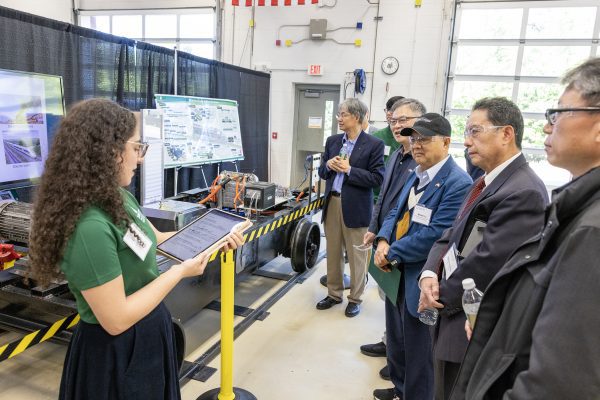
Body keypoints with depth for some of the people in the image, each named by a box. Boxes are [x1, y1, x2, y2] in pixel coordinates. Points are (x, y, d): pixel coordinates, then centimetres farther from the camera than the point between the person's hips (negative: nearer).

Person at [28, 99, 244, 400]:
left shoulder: (118, 197, -3)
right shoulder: (90, 227, -32)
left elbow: (154, 238, 13)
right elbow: (116, 320, -28)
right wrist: (179, 272, -20)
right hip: (117, 353, -9)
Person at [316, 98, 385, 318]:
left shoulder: (374, 144, -7)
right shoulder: (332, 141, 9)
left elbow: (377, 178, -12)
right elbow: (322, 172, 13)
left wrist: (349, 170, -18)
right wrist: (328, 165, -9)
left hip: (355, 207, -5)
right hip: (332, 202, 5)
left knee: (356, 255, 7)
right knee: (333, 252, 15)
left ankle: (355, 298, 23)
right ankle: (334, 293, 31)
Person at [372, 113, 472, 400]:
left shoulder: (458, 183, -20)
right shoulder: (417, 174, 9)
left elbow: (435, 235, -25)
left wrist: (392, 253, -17)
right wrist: (383, 241, -9)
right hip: (397, 272, 9)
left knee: (417, 350, 11)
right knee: (396, 339, 26)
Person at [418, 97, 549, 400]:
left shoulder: (524, 193, -24)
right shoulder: (488, 181, 9)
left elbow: (487, 263, -26)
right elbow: (452, 235, 9)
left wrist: (441, 295, -11)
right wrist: (430, 273, -9)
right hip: (456, 310, 9)